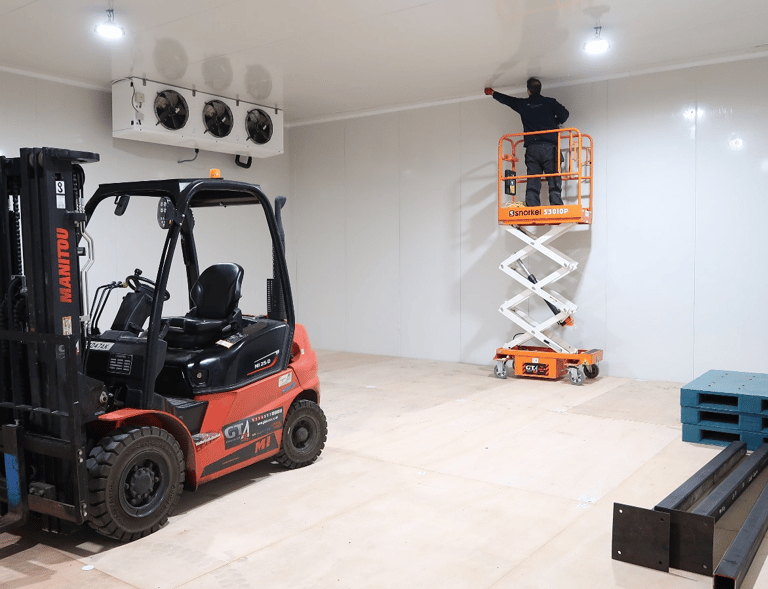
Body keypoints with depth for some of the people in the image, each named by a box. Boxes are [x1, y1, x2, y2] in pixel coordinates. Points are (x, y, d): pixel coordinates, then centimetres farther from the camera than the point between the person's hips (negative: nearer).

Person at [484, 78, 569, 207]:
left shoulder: (522, 104, 14)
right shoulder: (550, 102, 8)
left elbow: (506, 99, 28)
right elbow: (564, 113, 1)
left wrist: (492, 93, 46)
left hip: (532, 148, 2)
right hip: (550, 147, -2)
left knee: (532, 183, 1)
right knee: (554, 182, -5)